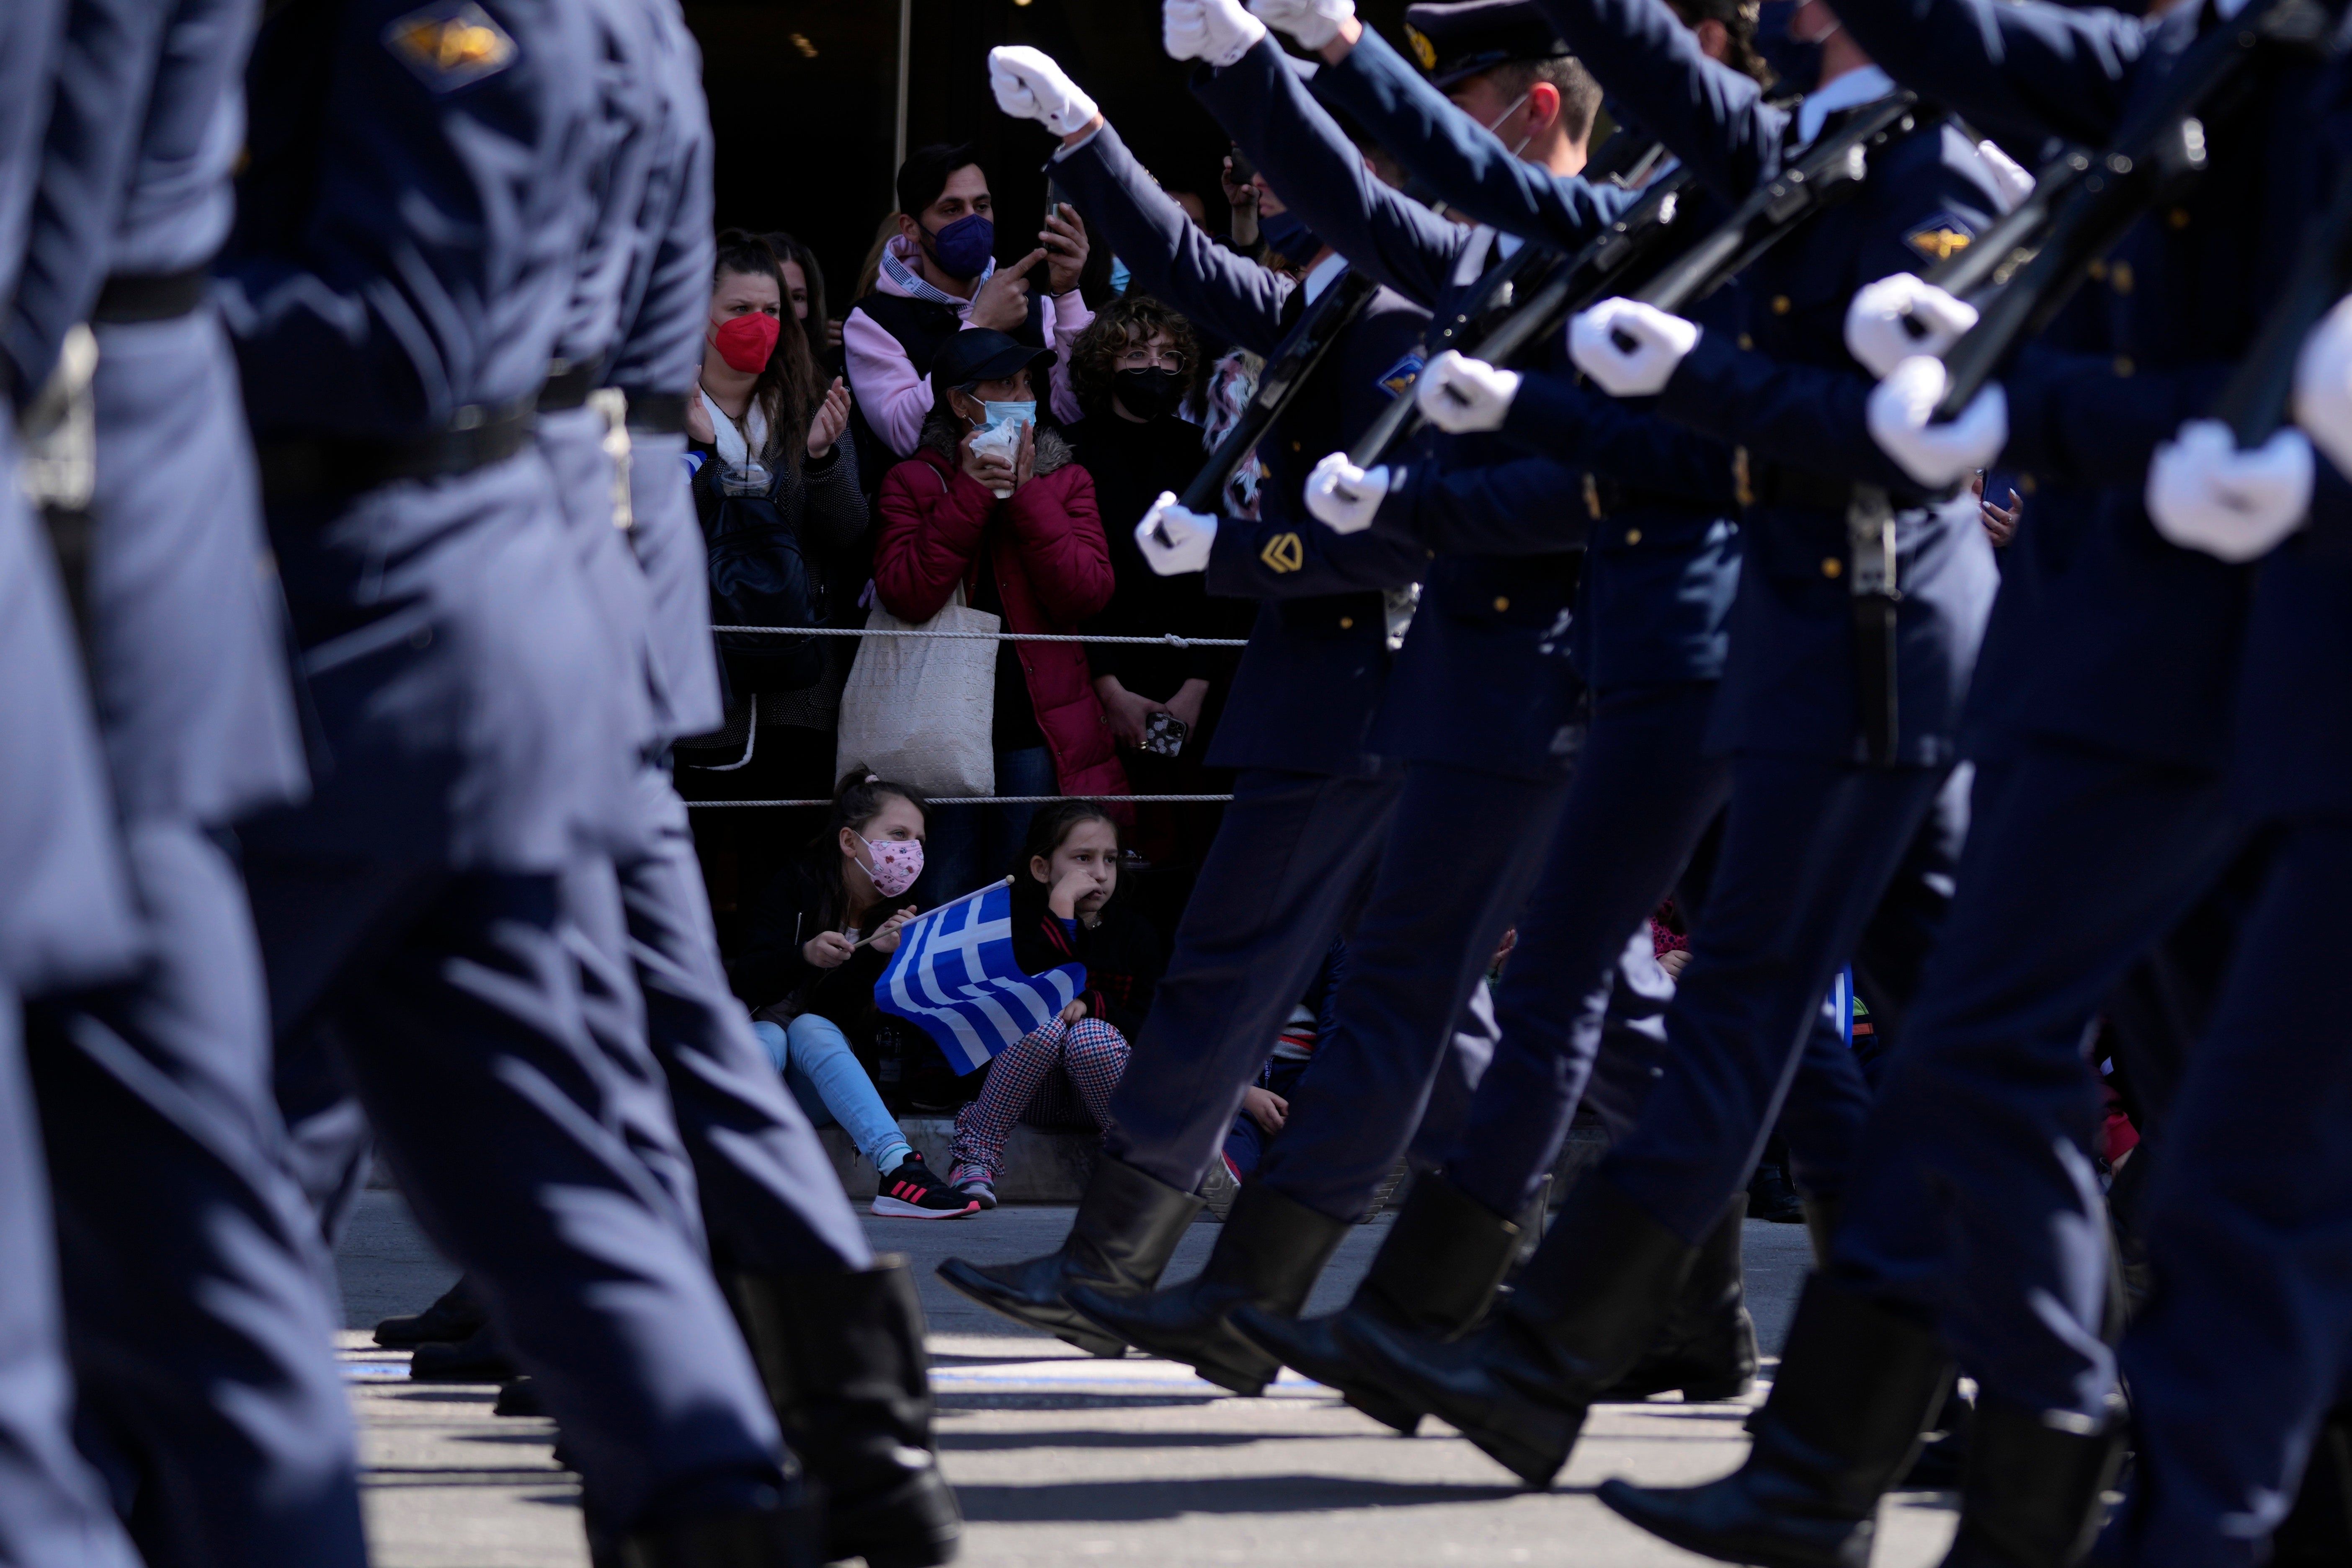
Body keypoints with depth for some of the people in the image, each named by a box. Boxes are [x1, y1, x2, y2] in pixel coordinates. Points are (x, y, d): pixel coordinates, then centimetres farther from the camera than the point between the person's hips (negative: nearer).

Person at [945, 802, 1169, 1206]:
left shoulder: (1135, 933, 4)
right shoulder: (1020, 923, -3)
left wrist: (1092, 1004, -21)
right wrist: (1061, 910, -22)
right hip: (1031, 1094, -1)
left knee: (1091, 1036, -32)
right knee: (1045, 1024, -33)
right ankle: (975, 1156, -23)